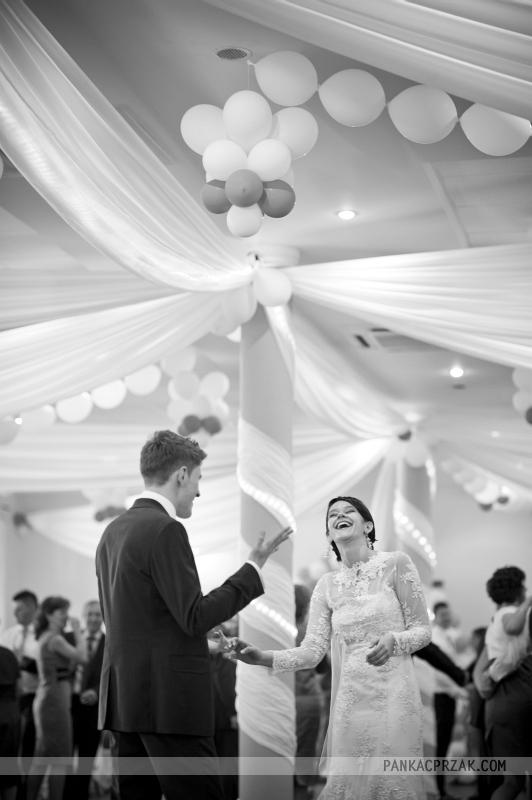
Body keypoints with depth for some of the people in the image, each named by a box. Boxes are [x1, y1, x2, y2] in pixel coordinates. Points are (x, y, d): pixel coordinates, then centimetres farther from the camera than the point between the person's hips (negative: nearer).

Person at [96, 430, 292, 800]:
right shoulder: (165, 529, -13)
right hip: (170, 700, -9)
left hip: (124, 698, 9)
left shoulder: (114, 531, 14)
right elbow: (195, 617, -16)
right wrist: (254, 567, -10)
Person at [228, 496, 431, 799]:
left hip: (393, 694, -3)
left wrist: (392, 640, -20)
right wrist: (263, 657, -15)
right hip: (350, 698, 3)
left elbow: (422, 630, 1)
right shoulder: (328, 585, 9)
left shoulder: (396, 564, -1)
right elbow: (312, 651, 1)